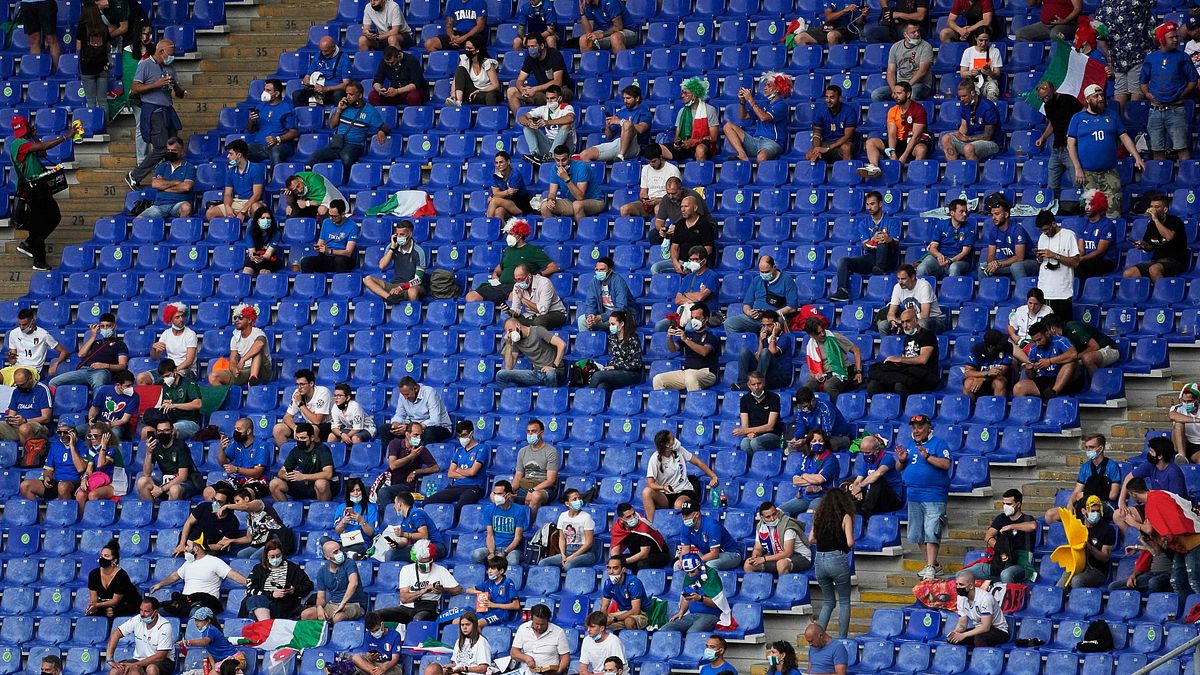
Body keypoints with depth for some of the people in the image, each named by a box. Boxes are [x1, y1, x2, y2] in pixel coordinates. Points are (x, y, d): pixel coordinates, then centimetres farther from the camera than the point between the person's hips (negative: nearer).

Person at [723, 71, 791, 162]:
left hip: (772, 142, -8)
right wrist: (742, 101, 9)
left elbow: (764, 117, -18)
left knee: (761, 157, -44)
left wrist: (751, 100, -13)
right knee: (728, 126, -6)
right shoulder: (765, 104, 24)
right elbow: (744, 117, 27)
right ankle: (743, 157, -24)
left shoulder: (782, 105, -1)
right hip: (755, 140, 8)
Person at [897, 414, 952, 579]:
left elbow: (946, 464, -14)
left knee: (931, 533, -12)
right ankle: (932, 564, 18)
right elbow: (899, 468, 18)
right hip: (913, 496, 7)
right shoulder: (910, 446, 17)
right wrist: (902, 460, -3)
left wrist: (927, 456, -22)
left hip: (934, 498, -7)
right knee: (917, 534, 9)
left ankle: (930, 567, -13)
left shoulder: (939, 444, -1)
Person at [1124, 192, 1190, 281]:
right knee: (1127, 274, -13)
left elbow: (1169, 237, -28)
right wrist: (1143, 245, -1)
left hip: (1175, 261, -7)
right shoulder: (1151, 224, 12)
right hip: (1156, 260, 7)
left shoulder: (1174, 221, -8)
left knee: (1154, 269, -39)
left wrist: (1155, 219, -23)